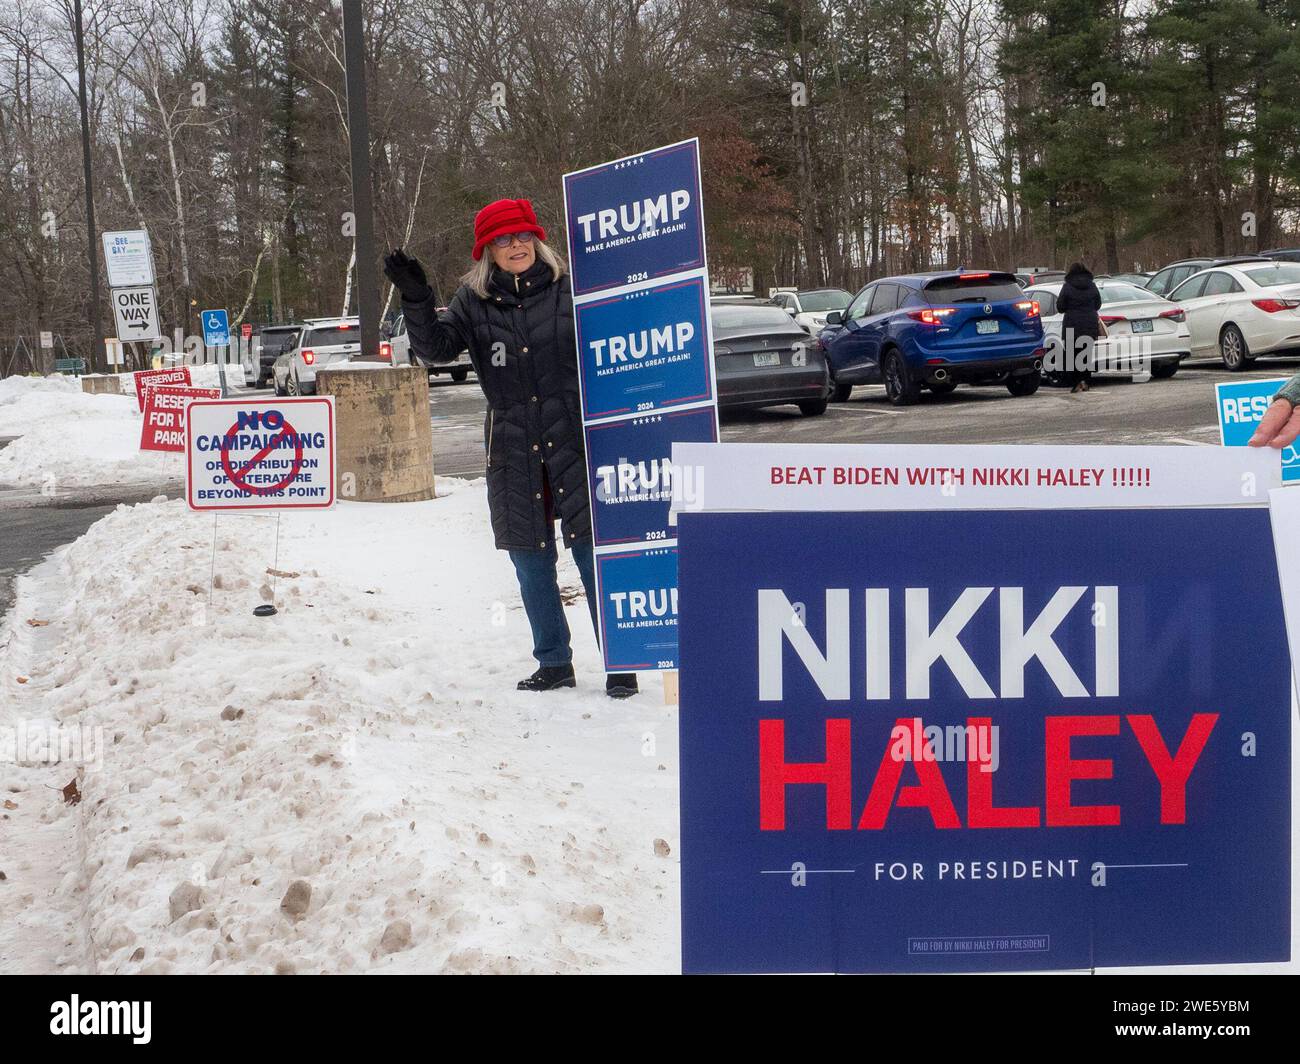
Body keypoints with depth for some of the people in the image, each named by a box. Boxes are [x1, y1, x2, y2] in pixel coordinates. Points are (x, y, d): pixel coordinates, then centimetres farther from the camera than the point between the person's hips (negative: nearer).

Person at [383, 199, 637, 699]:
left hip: (576, 440, -2)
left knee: (596, 554, -4)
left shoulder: (568, 288, 2)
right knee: (531, 560, 10)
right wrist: (416, 299, -19)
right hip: (513, 450, 3)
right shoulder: (473, 301, 5)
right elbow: (436, 345, -6)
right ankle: (553, 662, 24)